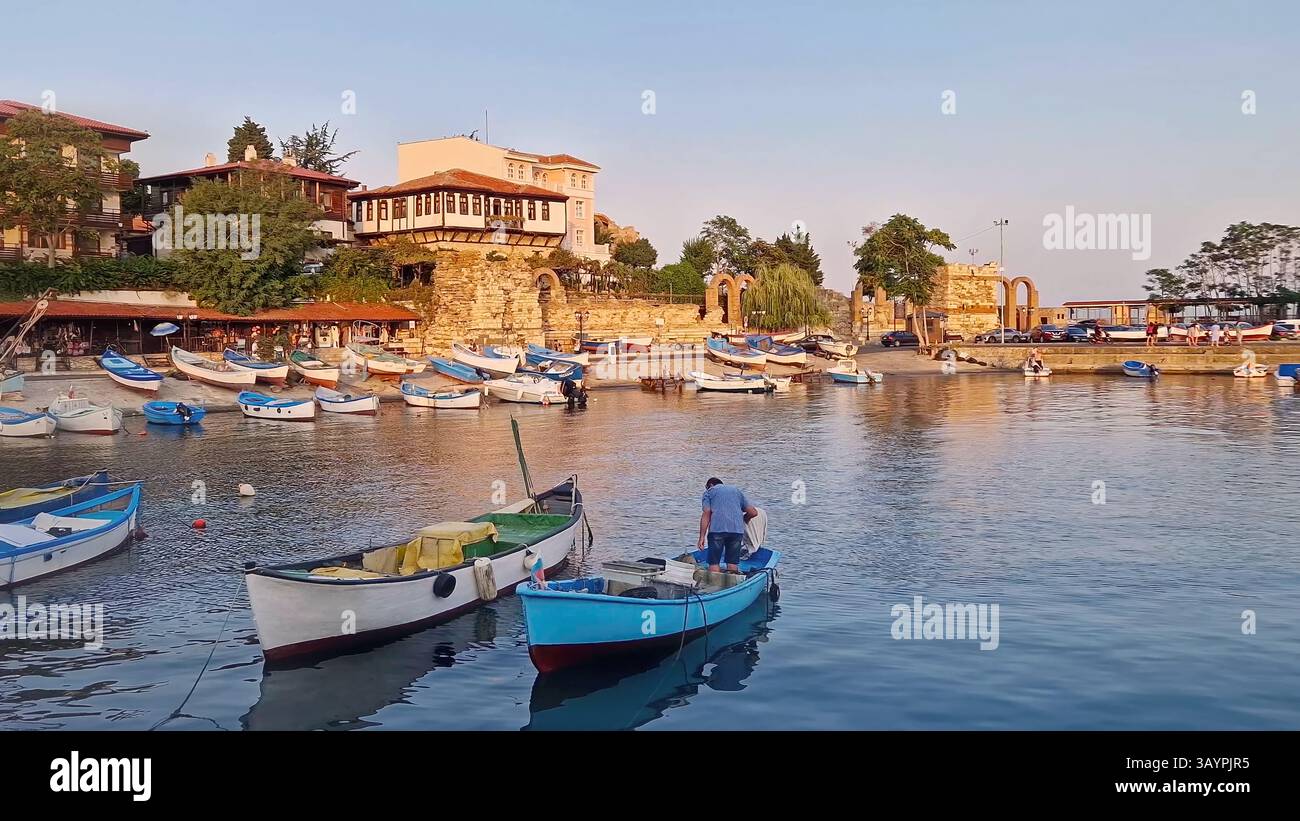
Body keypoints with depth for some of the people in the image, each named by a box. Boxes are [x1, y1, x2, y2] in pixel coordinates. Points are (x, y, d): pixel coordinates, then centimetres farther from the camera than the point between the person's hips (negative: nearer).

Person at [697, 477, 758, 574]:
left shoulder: (709, 491, 16)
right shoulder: (737, 490, 27)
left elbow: (706, 514, 1)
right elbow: (753, 512, 18)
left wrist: (702, 537, -3)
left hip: (716, 529, -3)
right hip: (737, 530, 3)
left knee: (714, 563, 0)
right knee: (733, 563, 8)